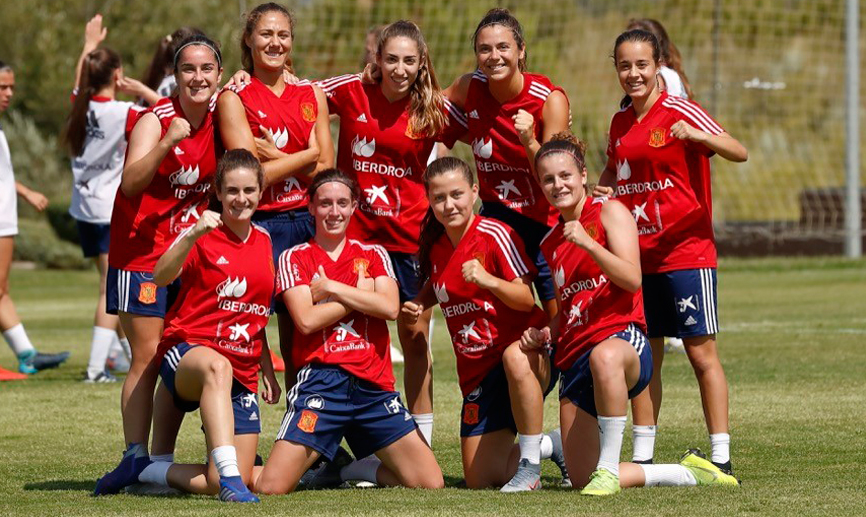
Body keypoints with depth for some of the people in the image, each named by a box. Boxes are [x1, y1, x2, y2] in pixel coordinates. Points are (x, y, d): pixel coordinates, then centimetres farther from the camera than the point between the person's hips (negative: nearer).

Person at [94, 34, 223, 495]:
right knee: (147, 357, -7)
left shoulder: (218, 119, 2)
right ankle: (135, 457, -5)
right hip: (143, 250, -5)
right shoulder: (155, 120, -14)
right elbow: (131, 184, -29)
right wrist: (168, 143, -41)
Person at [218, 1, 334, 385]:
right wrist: (305, 156, -5)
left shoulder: (312, 95, 12)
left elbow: (326, 171, 5)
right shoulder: (235, 98, -3)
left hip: (305, 223, 4)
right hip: (257, 226, -4)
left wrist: (276, 157, -8)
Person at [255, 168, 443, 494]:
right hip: (321, 380, -3)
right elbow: (306, 320, -8)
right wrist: (359, 295, -2)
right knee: (271, 488, -19)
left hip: (373, 385, 3)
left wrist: (330, 287, -4)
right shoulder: (295, 259, 7)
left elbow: (390, 308, -4)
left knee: (431, 483, -6)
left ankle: (364, 471, 18)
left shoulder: (373, 255, 15)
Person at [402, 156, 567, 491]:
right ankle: (552, 445, 31)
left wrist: (489, 280, -34)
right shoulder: (435, 247, 5)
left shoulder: (494, 234, -13)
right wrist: (417, 305, 5)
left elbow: (526, 300, -18)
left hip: (525, 348, -6)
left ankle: (531, 464, -29)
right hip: (478, 371, 6)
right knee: (479, 479, 1)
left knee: (514, 358, -46)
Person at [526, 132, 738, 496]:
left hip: (622, 336, -7)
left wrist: (587, 243, -21)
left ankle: (609, 467, -36)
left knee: (605, 357, -48)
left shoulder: (610, 212, 1)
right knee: (582, 480, 1)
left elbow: (632, 279, -12)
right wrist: (541, 334, 8)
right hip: (574, 356, 7)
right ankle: (687, 473, 21)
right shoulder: (550, 244, 20)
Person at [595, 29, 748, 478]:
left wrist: (695, 135, -35)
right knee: (644, 356, 9)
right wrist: (602, 190, 4)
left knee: (702, 352, -5)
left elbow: (740, 153, -17)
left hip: (686, 251, -6)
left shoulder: (679, 112, -9)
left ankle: (721, 457, -2)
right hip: (637, 255, 6)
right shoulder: (620, 122, 10)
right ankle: (642, 457, 15)